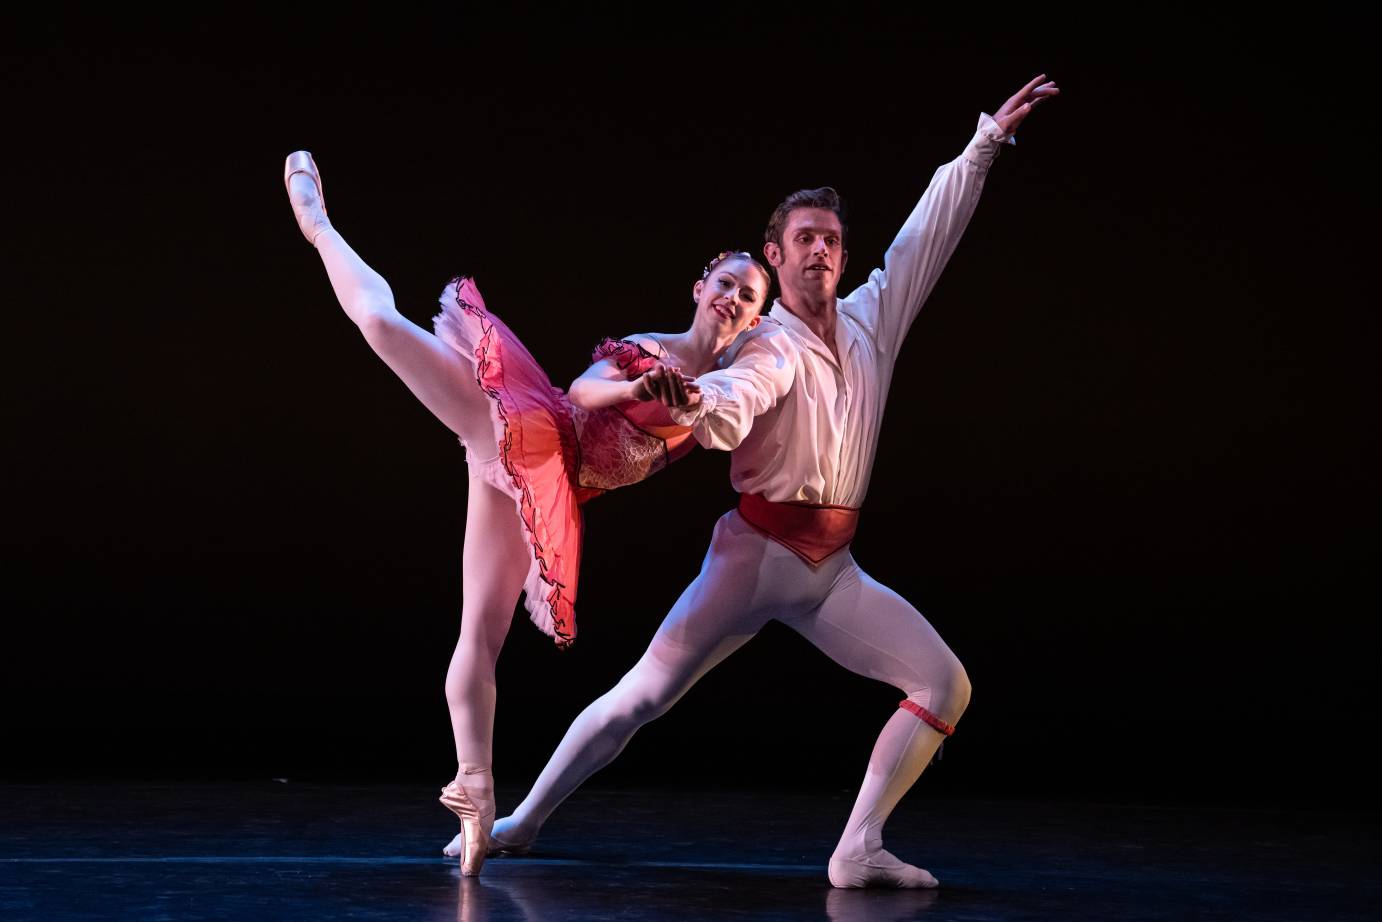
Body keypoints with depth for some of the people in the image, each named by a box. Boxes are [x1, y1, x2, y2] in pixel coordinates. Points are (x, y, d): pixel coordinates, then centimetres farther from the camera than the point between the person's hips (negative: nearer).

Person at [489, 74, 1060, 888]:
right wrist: (694, 405, -57)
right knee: (644, 695, -5)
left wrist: (988, 141, 11)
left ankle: (859, 850, -11)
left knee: (947, 684, -8)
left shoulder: (868, 321, 8)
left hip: (832, 568, 5)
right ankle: (527, 820, 7)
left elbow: (927, 237, 11)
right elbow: (736, 400, -32)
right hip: (756, 552, -5)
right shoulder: (772, 349, -10)